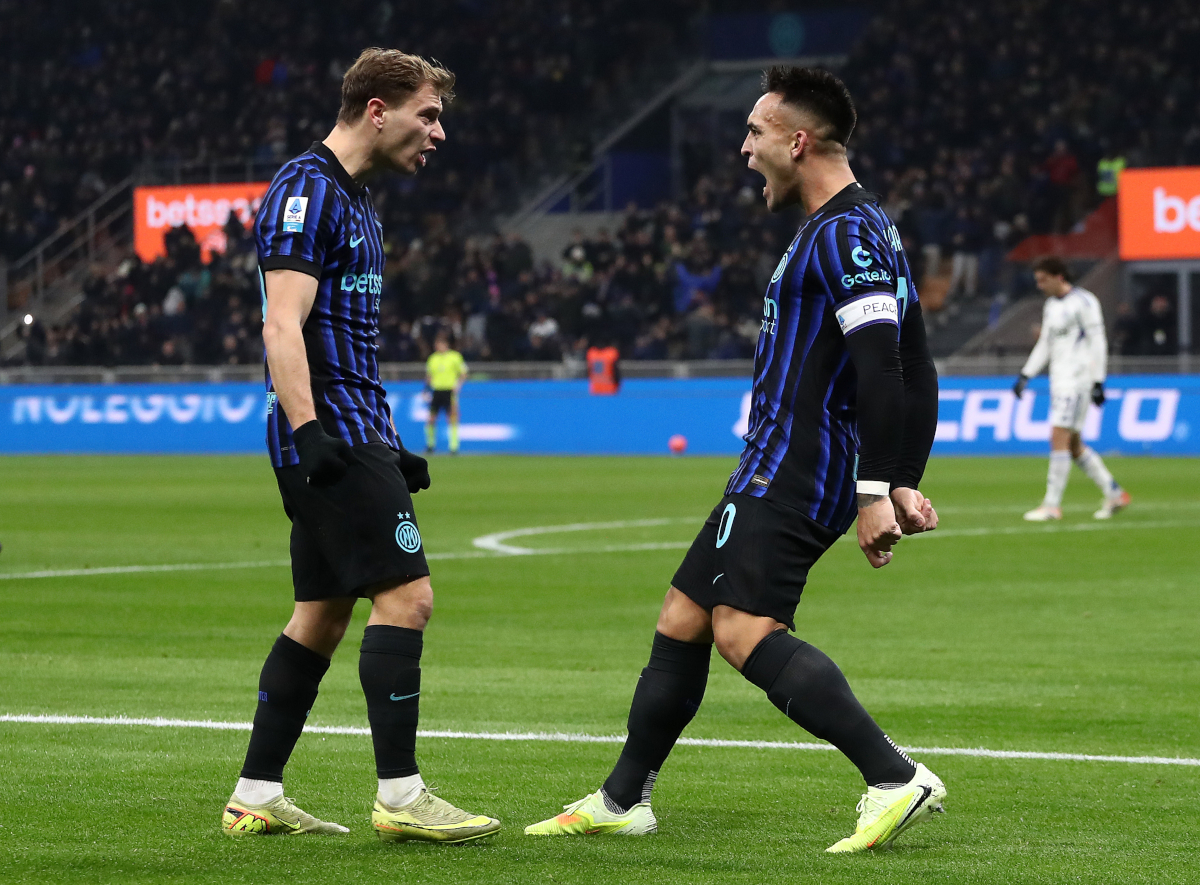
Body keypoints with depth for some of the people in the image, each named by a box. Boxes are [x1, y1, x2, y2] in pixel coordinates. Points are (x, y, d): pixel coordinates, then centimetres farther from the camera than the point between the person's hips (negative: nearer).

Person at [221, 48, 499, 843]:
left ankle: (256, 798, 14)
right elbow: (283, 325, -20)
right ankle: (401, 795, -11)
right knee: (407, 596, -13)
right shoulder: (306, 190, -11)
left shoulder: (352, 199, 20)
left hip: (354, 436, 10)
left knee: (322, 616, 10)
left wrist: (388, 446, 26)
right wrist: (306, 429, -29)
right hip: (329, 435, -10)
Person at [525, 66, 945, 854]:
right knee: (681, 621, 15)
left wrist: (875, 492, -26)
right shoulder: (849, 229, 20)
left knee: (744, 629, -22)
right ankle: (621, 802, 25)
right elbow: (915, 375, 21)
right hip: (780, 474, 11)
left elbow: (881, 368, -23)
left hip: (791, 470, -11)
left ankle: (896, 780, -27)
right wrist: (902, 485, 18)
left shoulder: (845, 235, -13)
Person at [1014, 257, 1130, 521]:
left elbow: (1097, 343, -12)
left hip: (1077, 380, -9)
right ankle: (1114, 494, 18)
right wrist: (1025, 375, 15)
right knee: (1073, 445, 9)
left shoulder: (1083, 303, -10)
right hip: (1059, 380, 9)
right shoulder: (1051, 306, 17)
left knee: (1059, 438, -13)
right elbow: (1045, 346, 23)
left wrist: (1098, 382, -15)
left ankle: (1052, 505, -12)